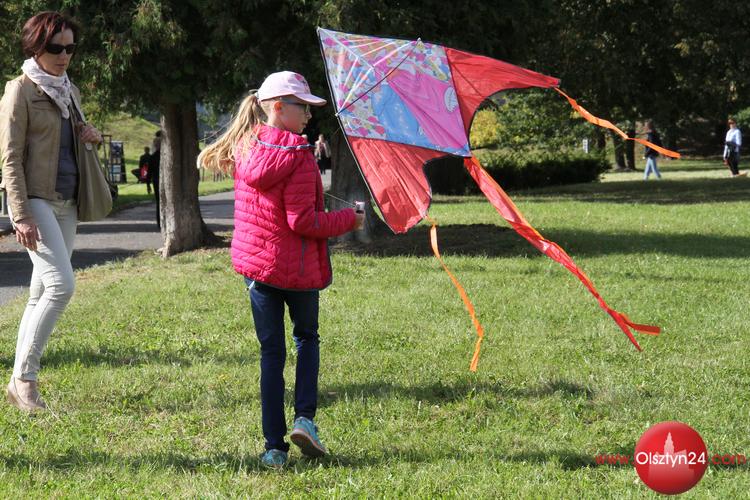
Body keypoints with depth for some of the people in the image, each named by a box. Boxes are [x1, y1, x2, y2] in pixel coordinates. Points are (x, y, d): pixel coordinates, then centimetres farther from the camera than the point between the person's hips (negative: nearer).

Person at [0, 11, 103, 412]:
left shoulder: (70, 91, 16)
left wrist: (91, 137, 4)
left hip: (66, 201, 7)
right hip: (35, 199, -7)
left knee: (42, 295, 7)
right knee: (61, 284, -19)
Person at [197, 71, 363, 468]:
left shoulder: (245, 148, 1)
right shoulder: (299, 156, -18)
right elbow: (302, 220, -21)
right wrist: (348, 220, -8)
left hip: (255, 263, 5)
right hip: (298, 267, -4)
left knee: (271, 351, 10)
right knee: (307, 338, 20)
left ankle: (274, 446, 7)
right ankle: (304, 417, 3)